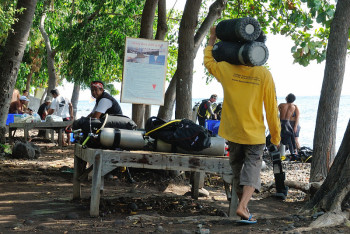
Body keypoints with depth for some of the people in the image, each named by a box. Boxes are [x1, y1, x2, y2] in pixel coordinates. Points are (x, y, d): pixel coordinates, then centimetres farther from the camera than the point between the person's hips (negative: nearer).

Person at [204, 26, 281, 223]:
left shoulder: (226, 70, -5)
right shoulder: (264, 75, -9)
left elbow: (208, 61, 18)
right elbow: (271, 108, -6)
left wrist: (212, 38, 28)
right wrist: (276, 135, 5)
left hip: (232, 132, 3)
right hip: (255, 133, -2)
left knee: (237, 168, 16)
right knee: (253, 166, 3)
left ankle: (242, 205, 25)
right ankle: (243, 206, -16)